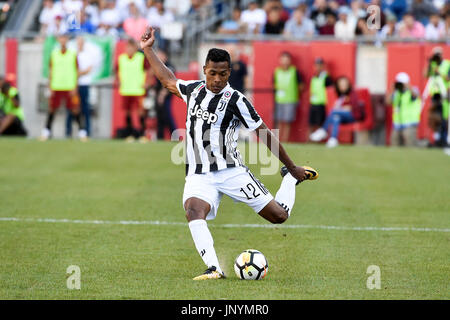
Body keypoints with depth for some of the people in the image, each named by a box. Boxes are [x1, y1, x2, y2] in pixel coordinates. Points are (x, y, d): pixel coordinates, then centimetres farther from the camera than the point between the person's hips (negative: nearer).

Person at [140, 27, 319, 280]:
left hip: (231, 172, -3)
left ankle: (290, 179, 28)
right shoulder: (194, 90, 7)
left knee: (279, 216, -4)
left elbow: (266, 135, -4)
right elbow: (168, 80, 29)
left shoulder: (235, 100, -9)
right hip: (199, 176, 3)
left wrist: (293, 168, 0)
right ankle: (214, 269, -39)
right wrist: (148, 50, 30)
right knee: (193, 209, -31)